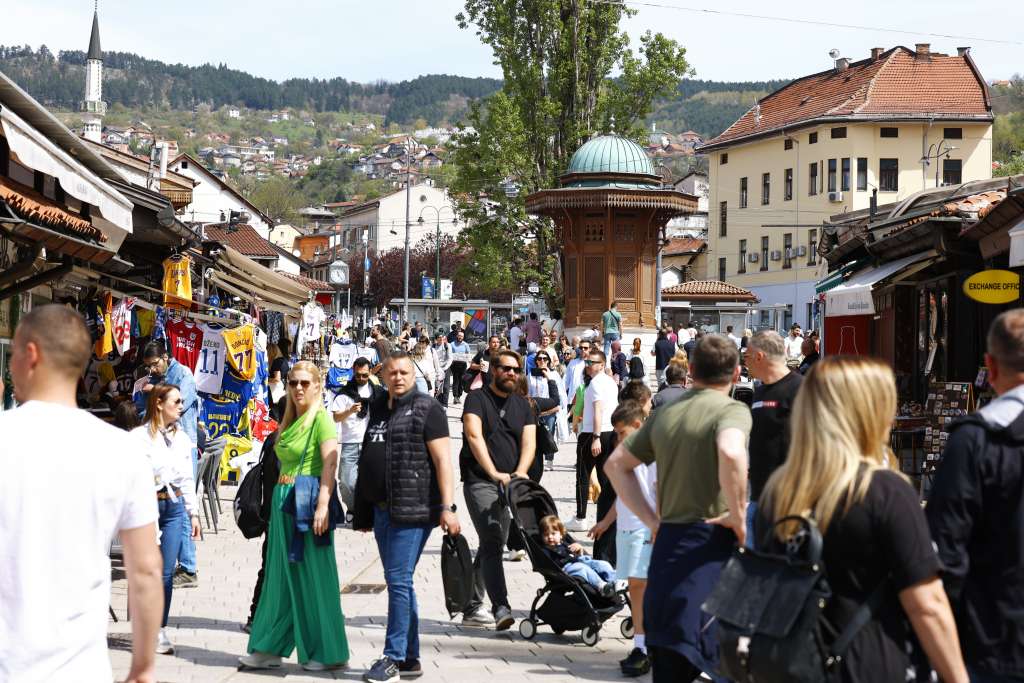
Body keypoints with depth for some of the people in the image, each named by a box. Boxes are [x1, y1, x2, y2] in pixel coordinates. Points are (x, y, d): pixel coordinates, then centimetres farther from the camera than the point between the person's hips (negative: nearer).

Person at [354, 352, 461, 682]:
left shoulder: (426, 408, -4)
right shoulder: (378, 410, 17)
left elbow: (442, 459, -11)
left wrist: (447, 507, -19)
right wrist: (365, 512, 21)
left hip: (412, 508, -7)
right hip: (382, 509, 7)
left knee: (399, 581, -8)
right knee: (398, 582, 10)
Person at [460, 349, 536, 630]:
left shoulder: (522, 405, 15)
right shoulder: (477, 398, 0)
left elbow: (529, 442, 4)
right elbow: (474, 436, -13)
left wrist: (520, 472, -15)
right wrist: (494, 473, -22)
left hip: (509, 484, 6)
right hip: (480, 481, -6)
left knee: (491, 545, 11)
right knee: (492, 542, -18)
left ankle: (473, 608, 21)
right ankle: (501, 608, -28)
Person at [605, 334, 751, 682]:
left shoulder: (664, 414, 13)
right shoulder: (732, 410, -8)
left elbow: (616, 464, 17)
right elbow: (731, 453, -30)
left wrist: (652, 520, 14)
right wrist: (738, 516, -18)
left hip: (667, 543, 7)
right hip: (711, 545, -6)